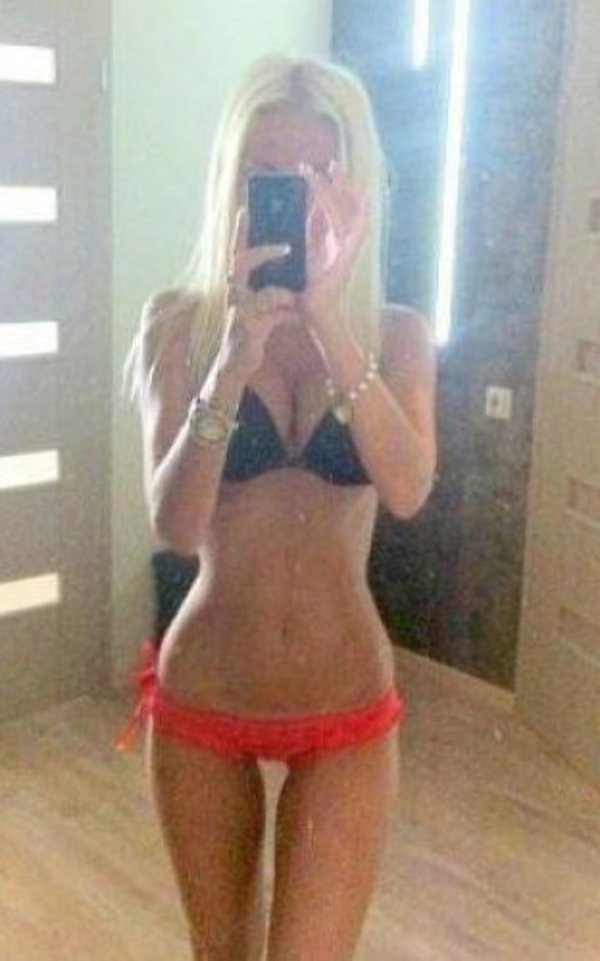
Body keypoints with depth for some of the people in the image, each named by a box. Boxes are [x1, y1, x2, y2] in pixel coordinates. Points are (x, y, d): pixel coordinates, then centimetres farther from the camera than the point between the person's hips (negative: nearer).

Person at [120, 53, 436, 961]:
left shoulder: (395, 332, -5)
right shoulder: (180, 321, -9)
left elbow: (407, 491, -23)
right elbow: (174, 525, -20)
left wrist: (326, 317, -32)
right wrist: (237, 356, -33)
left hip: (345, 710, 0)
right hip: (202, 699, 1)